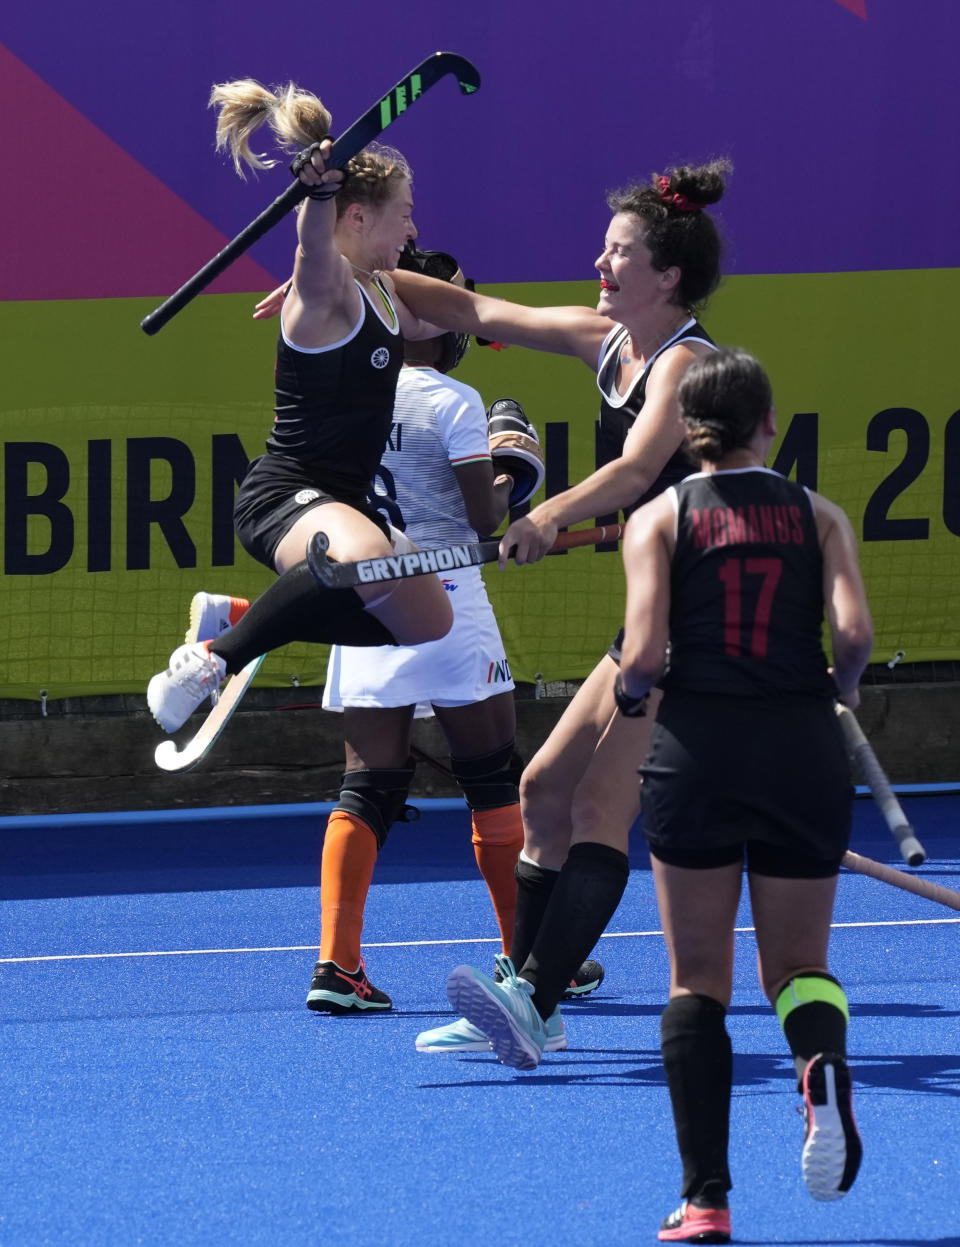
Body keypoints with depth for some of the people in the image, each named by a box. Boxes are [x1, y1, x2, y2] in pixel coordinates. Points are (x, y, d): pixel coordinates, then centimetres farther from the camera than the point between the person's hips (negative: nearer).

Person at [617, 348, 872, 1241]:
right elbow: (853, 634, -8)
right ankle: (822, 1062, -23)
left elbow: (644, 655, -9)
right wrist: (841, 690, 13)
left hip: (697, 749, -1)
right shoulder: (818, 515, 6)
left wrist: (625, 690, 13)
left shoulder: (660, 518, 3)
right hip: (803, 749, 1)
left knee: (698, 981, 10)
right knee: (798, 966, 14)